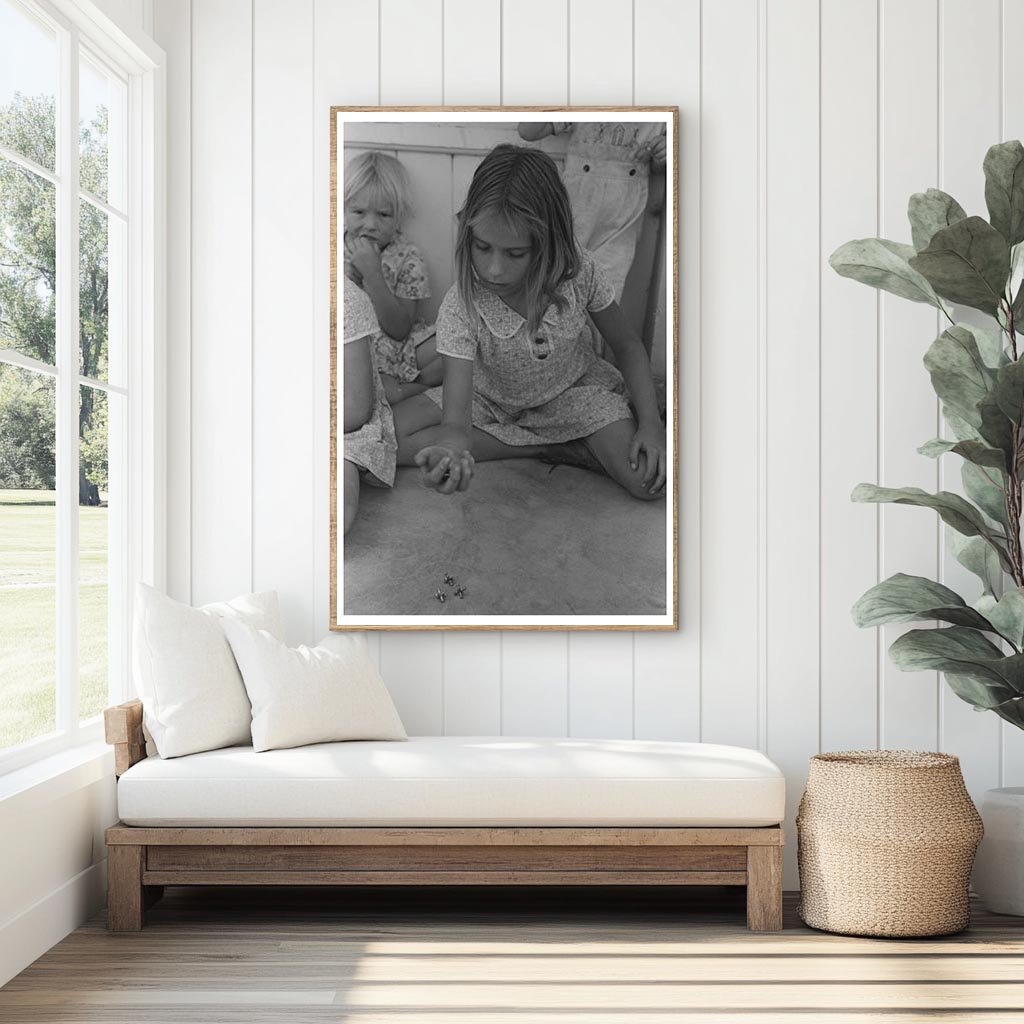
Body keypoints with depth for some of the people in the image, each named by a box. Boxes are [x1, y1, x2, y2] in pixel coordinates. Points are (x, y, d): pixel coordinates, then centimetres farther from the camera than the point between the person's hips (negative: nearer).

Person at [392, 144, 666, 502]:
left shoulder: (578, 272, -26)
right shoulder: (461, 308, -32)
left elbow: (627, 345, -7)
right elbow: (455, 420, -39)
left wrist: (650, 423, -21)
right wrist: (451, 450, -65)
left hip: (574, 391, -2)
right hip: (493, 398, 2)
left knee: (653, 479, -27)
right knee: (386, 439, -23)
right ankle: (547, 446, -14)